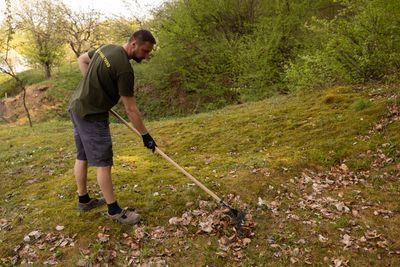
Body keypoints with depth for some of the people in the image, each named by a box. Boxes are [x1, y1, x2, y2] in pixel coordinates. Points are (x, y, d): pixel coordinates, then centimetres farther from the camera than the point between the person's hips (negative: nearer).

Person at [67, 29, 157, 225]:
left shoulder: (107, 48, 4)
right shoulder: (124, 68, -23)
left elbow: (82, 59, 22)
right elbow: (131, 110, -20)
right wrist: (145, 135, -11)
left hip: (76, 107, 10)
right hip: (91, 115, -10)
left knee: (82, 157, 18)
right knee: (103, 163, -4)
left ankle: (83, 200, 32)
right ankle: (114, 210, 6)